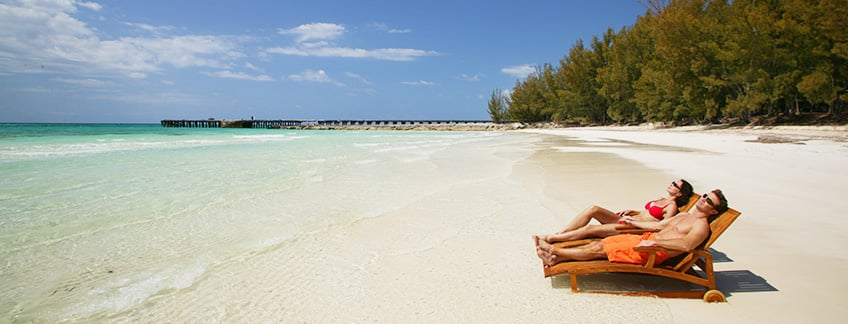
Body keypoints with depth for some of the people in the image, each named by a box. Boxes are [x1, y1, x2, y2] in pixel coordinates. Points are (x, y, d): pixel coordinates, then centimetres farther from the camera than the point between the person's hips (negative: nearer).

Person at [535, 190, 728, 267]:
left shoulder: (701, 225, -7)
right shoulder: (684, 216, 23)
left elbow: (687, 245, -26)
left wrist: (655, 242, -26)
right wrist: (633, 222, 35)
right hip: (645, 238, 9)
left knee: (600, 249, -14)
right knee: (600, 242, -3)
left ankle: (555, 251, -9)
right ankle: (556, 258, -6)